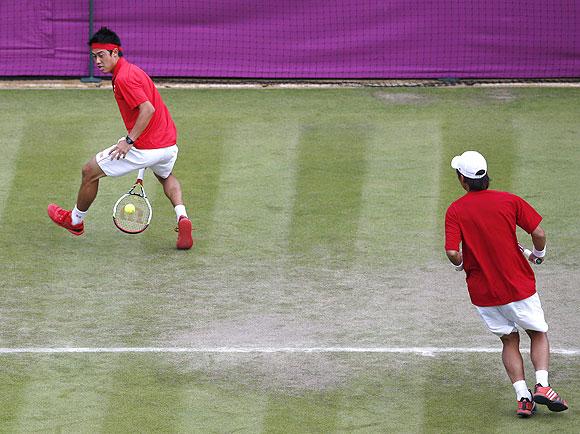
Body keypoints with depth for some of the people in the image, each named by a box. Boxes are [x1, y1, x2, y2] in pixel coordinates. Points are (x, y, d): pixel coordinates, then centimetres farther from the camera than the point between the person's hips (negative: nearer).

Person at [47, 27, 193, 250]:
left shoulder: (124, 79, -19)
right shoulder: (131, 71, 13)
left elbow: (148, 110, -27)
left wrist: (129, 141, -23)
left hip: (146, 148, -9)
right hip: (169, 143, 9)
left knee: (90, 172, 8)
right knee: (166, 177, 40)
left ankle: (75, 220, 29)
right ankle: (182, 217, 12)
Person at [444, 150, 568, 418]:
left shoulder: (455, 210, -6)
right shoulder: (509, 201, -5)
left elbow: (452, 252, -16)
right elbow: (538, 233, -9)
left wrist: (461, 265, 6)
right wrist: (538, 254, 11)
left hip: (482, 292, 1)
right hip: (519, 285, -1)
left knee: (509, 341, 17)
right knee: (538, 334, 15)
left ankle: (523, 396, 3)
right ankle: (542, 386, -7)